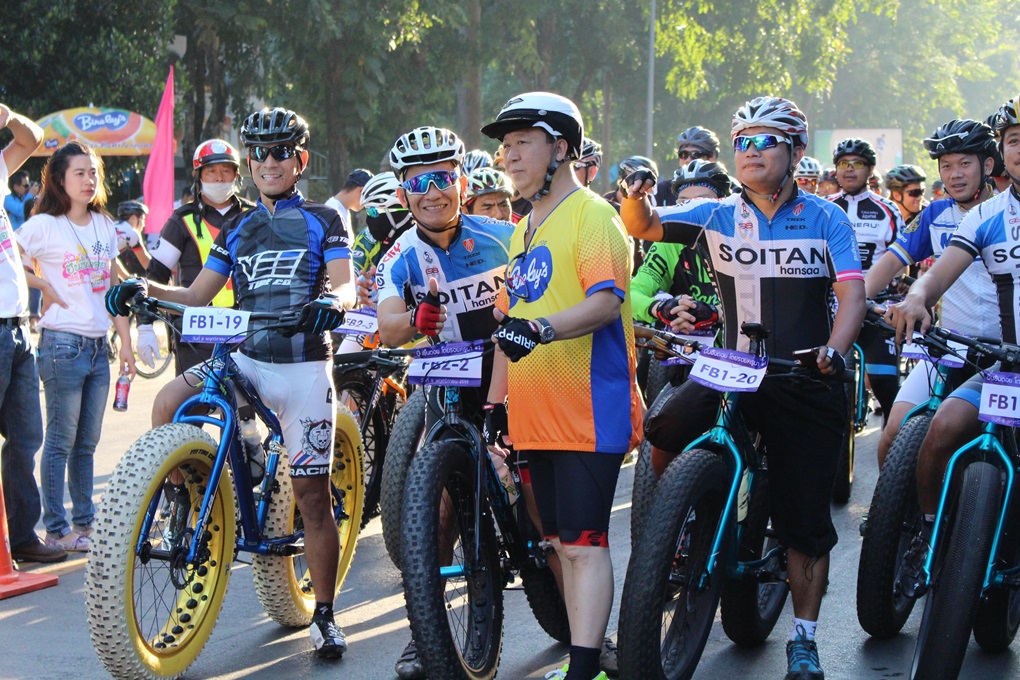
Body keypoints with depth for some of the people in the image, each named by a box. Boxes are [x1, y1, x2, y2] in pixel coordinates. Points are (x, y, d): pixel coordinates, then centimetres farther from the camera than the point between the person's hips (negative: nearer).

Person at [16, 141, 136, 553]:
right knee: (61, 441, 0)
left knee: (87, 442, 12)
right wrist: (43, 288, -10)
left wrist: (125, 342, 11)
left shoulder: (104, 225, 11)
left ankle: (85, 523, 20)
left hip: (99, 345, 6)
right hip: (63, 344, -5)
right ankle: (56, 529, 6)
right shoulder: (44, 225, -6)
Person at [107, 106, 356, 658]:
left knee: (312, 494, -3)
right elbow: (196, 297, 11)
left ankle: (324, 616, 8)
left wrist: (331, 301, -33)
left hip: (304, 367, -3)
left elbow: (346, 286, -9)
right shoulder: (237, 231, 16)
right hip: (247, 360, 3)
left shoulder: (323, 222, 5)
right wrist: (145, 289, -7)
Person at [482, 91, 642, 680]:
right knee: (563, 542, 10)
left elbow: (606, 300, -23)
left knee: (584, 544, -10)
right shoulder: (525, 228, 19)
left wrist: (542, 329, -38)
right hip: (538, 414, 9)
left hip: (589, 410, -8)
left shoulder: (592, 214, -8)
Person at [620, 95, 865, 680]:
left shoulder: (826, 219, -2)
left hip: (806, 384, -2)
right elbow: (643, 227, -3)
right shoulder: (718, 217, 5)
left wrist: (835, 349, -30)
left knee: (806, 522, 2)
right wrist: (636, 196, -26)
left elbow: (853, 290, -11)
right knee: (665, 426, -26)